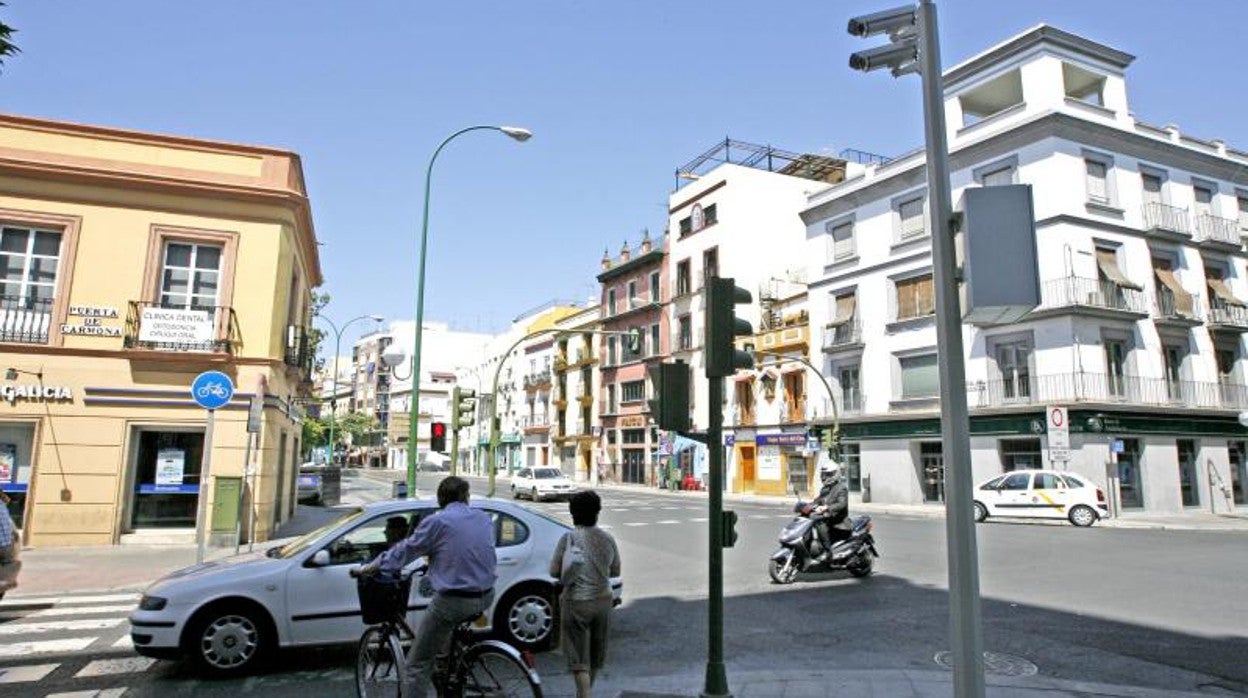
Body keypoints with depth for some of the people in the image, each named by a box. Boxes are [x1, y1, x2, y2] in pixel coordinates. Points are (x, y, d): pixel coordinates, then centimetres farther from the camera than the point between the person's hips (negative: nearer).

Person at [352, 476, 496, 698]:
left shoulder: (437, 522, -6)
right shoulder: (484, 519, 9)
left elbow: (403, 551, 0)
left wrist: (366, 569, 13)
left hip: (454, 601, -6)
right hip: (486, 597, 6)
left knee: (417, 665, 4)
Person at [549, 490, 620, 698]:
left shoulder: (568, 538, -14)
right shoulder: (607, 539, -3)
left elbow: (554, 571, -10)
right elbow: (616, 571, 6)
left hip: (576, 603, -4)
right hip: (603, 601, 5)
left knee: (579, 658, 3)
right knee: (596, 656, 21)